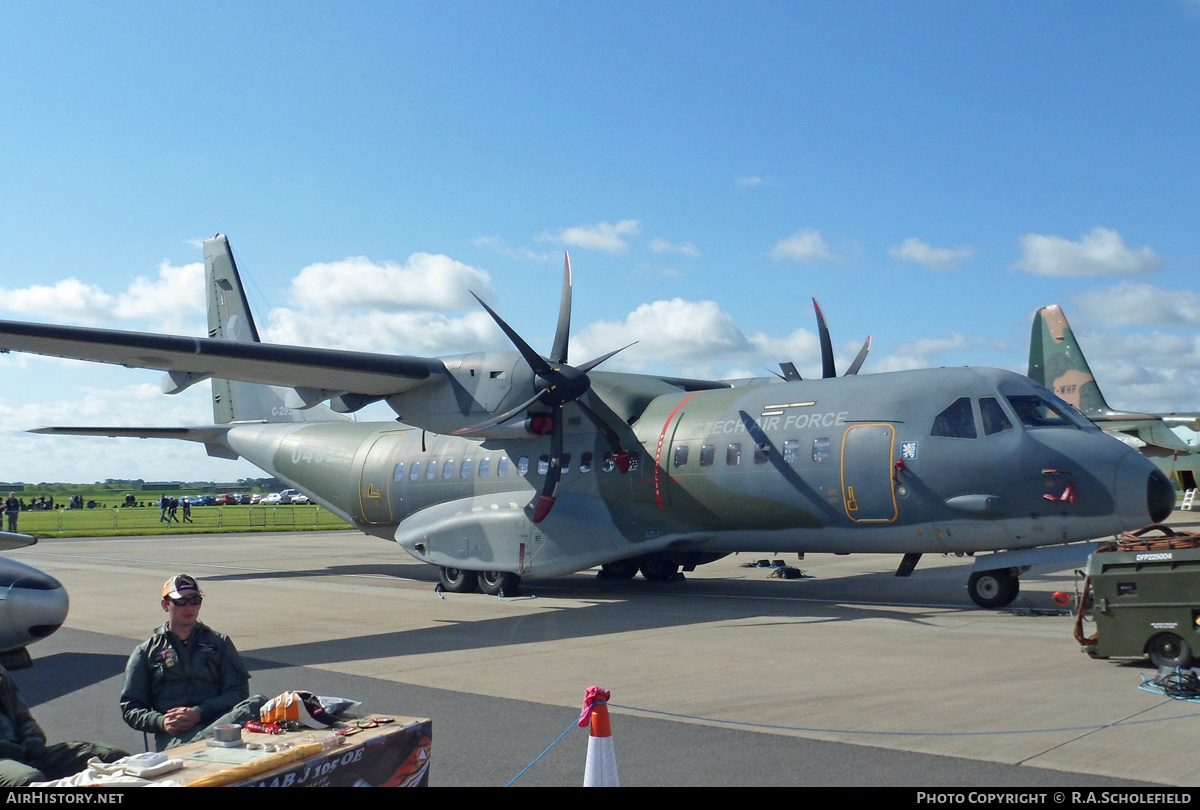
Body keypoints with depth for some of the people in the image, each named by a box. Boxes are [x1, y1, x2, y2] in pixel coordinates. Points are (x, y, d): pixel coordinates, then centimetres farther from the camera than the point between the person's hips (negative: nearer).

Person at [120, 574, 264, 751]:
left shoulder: (220, 642, 23)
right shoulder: (146, 652, 23)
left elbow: (238, 692, 10)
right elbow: (130, 707, 15)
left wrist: (199, 713, -8)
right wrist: (161, 722, -7)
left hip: (219, 720, 3)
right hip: (171, 735, -3)